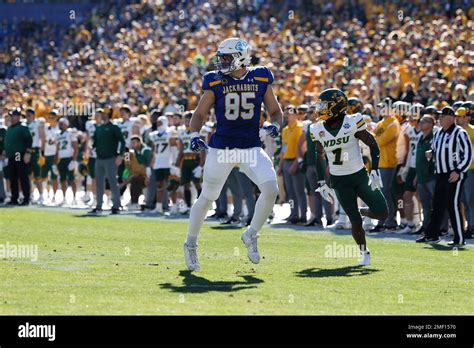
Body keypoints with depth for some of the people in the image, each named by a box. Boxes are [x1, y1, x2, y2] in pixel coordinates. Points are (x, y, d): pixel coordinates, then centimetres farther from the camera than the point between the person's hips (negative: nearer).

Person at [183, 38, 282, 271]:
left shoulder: (261, 79, 0)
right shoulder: (216, 82, -3)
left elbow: (275, 111, 10)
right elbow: (200, 114, 5)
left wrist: (274, 125, -11)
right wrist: (194, 135, -12)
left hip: (251, 148, 1)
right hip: (222, 147, -1)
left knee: (270, 188, -18)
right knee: (207, 198, 6)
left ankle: (251, 235, 4)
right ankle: (191, 245, 25)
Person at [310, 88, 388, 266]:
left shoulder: (352, 123, -15)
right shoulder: (319, 130, -3)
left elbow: (373, 144, -8)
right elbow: (319, 157, 10)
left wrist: (375, 171, -15)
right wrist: (321, 183, 7)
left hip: (359, 176, -1)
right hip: (339, 181, 1)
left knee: (382, 213, -6)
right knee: (355, 221, -4)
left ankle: (362, 211, 25)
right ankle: (364, 252, 17)